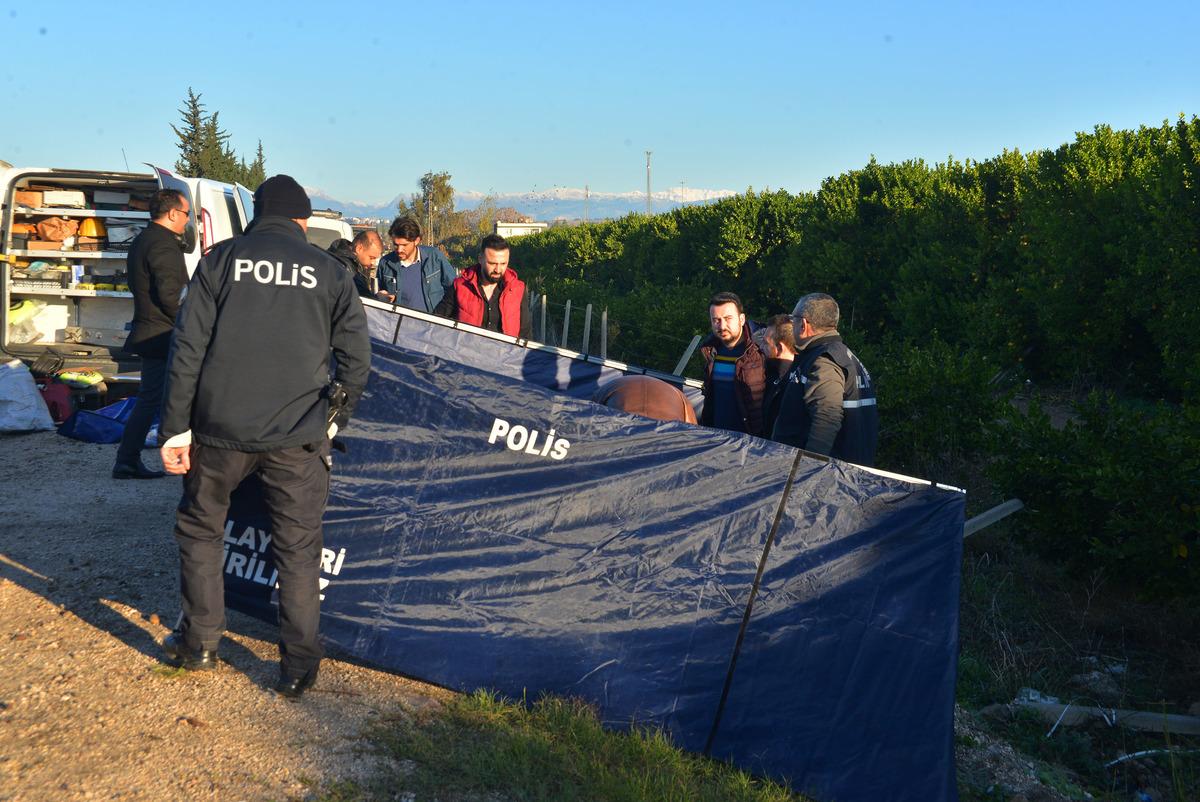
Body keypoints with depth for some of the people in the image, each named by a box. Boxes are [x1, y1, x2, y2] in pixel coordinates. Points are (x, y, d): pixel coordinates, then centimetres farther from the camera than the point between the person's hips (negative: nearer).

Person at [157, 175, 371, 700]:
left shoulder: (221, 260, 4)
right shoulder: (329, 271, 6)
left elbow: (188, 349, -2)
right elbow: (356, 356, 5)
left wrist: (175, 427, 1)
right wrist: (335, 418, 19)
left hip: (221, 427, 0)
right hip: (297, 437, 0)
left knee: (200, 528, 20)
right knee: (298, 547, 8)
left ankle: (198, 642, 27)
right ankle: (298, 665, 11)